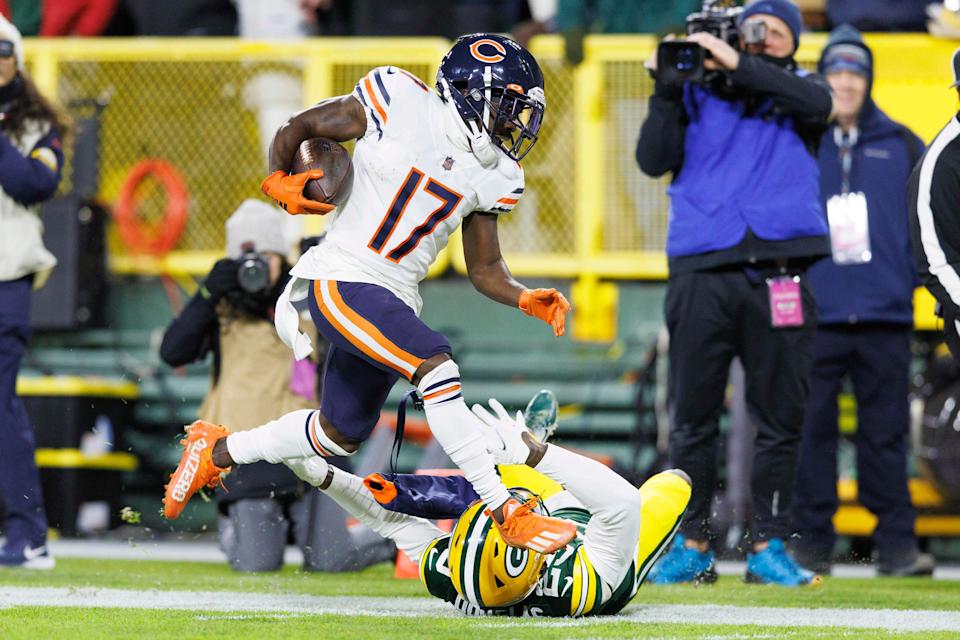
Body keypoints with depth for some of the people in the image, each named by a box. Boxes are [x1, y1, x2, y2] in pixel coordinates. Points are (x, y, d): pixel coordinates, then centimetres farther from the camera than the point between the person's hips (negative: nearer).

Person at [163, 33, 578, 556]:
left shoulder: (490, 176, 8)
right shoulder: (400, 103, -8)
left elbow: (484, 269, 13)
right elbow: (297, 128, 3)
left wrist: (526, 299, -5)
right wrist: (279, 181, -12)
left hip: (395, 298, 8)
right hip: (341, 279, -8)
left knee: (341, 434, 17)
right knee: (435, 366, -26)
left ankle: (216, 450, 41)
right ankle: (508, 515, -25)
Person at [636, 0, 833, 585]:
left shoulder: (798, 89, 15)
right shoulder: (697, 92, 14)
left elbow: (818, 104, -10)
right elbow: (654, 160, 3)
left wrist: (739, 66, -14)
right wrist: (667, 92, -7)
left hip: (779, 279, 0)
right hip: (701, 273, 0)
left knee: (781, 419, 1)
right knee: (693, 418, 1)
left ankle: (769, 546, 9)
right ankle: (691, 545, 8)